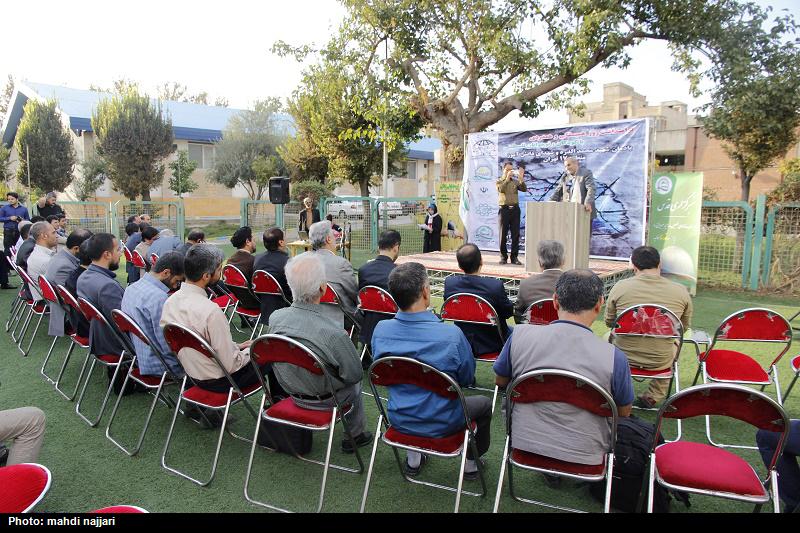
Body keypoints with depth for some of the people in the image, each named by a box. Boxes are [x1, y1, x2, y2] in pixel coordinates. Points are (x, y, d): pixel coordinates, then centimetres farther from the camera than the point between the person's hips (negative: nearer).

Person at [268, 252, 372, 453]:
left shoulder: (275, 318, -21)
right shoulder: (334, 333, -37)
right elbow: (355, 375, -20)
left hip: (290, 391, 5)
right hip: (324, 401, -5)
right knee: (354, 383, 28)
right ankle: (355, 435, 42)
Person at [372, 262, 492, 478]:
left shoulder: (380, 330, -18)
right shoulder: (451, 334, -29)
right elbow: (467, 378, -11)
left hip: (399, 421, 4)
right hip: (441, 425, -3)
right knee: (484, 403, 26)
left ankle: (413, 457, 42)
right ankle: (471, 461, 42)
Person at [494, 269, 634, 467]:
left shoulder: (520, 335, -13)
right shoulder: (614, 358, -18)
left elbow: (501, 382, 5)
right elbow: (623, 413, 0)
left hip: (524, 447, 1)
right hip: (584, 458, -1)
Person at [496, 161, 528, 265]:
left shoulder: (516, 181, 15)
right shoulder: (499, 181, 9)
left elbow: (524, 189, -2)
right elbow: (501, 189, -12)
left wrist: (521, 178, -13)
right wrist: (507, 178, -14)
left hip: (515, 209, 2)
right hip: (504, 209, -2)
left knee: (515, 234, 0)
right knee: (503, 234, -1)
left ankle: (514, 257, 5)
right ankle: (503, 256, 7)